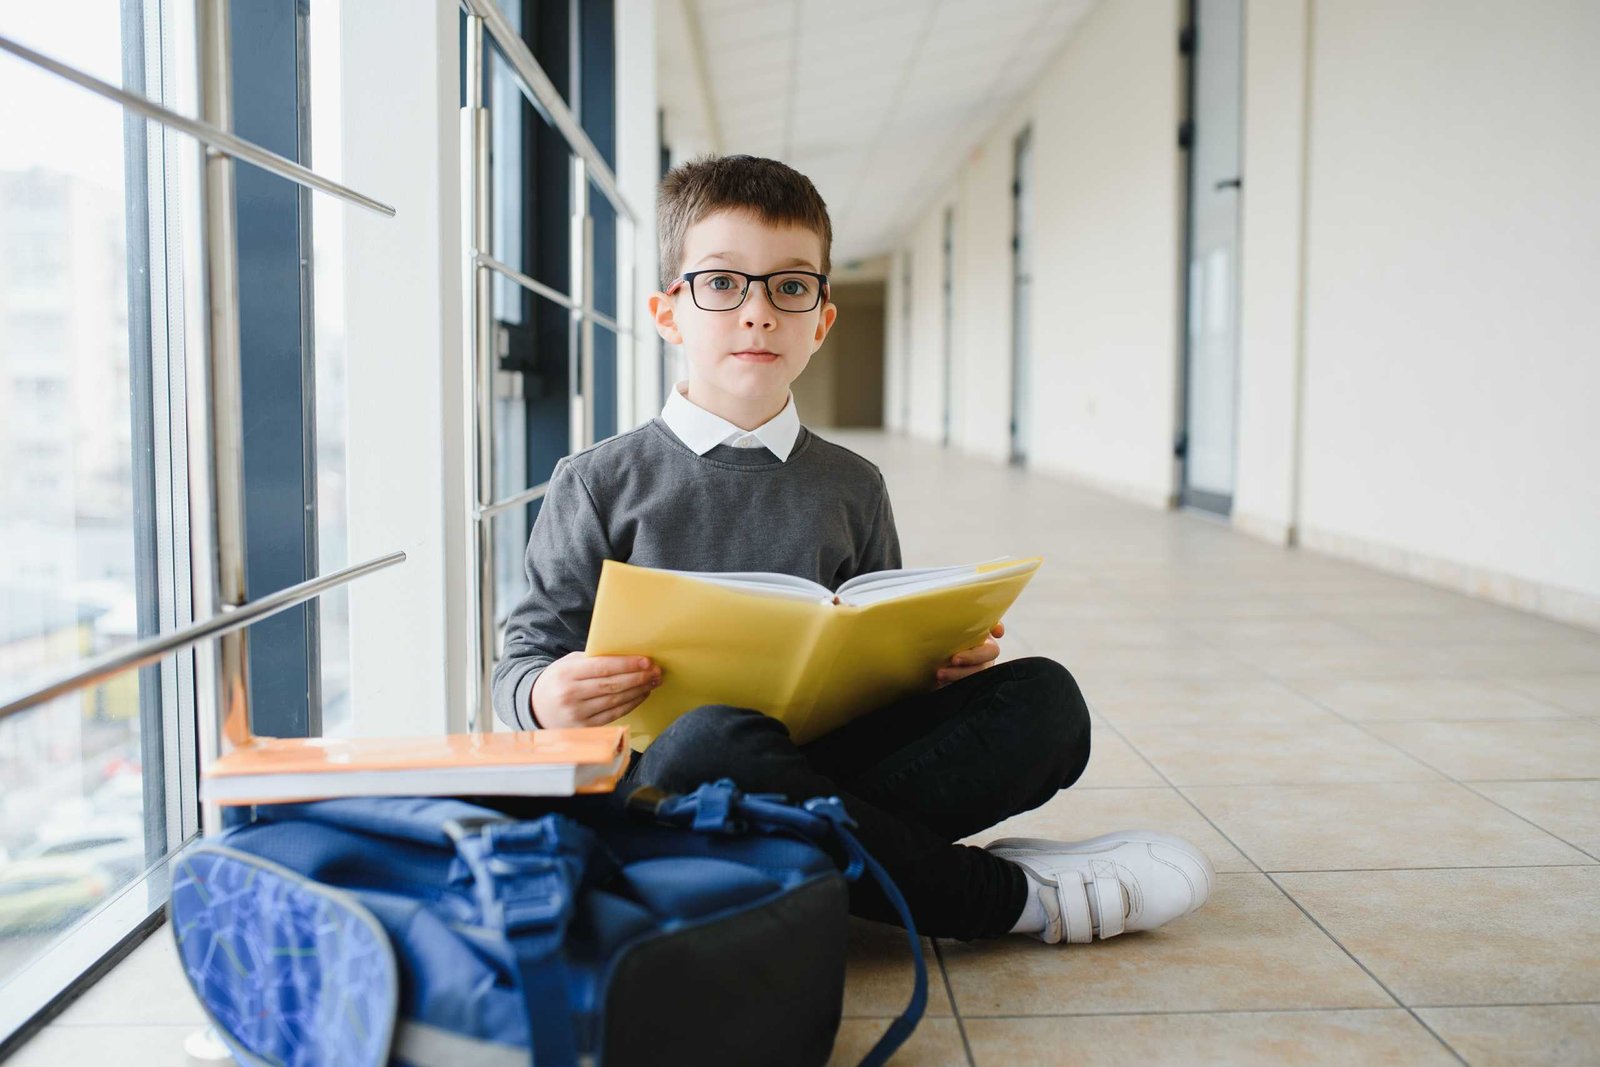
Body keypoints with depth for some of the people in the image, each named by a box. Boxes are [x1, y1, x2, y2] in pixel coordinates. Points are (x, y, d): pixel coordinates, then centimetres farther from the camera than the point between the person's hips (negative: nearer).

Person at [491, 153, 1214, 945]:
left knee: (1043, 697, -12)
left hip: (826, 761, 4)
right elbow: (527, 656, 5)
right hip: (659, 781, -3)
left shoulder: (851, 488, 14)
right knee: (714, 738, -39)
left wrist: (941, 660, -4)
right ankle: (1014, 895, -20)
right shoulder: (600, 484, 3)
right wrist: (545, 696, -19)